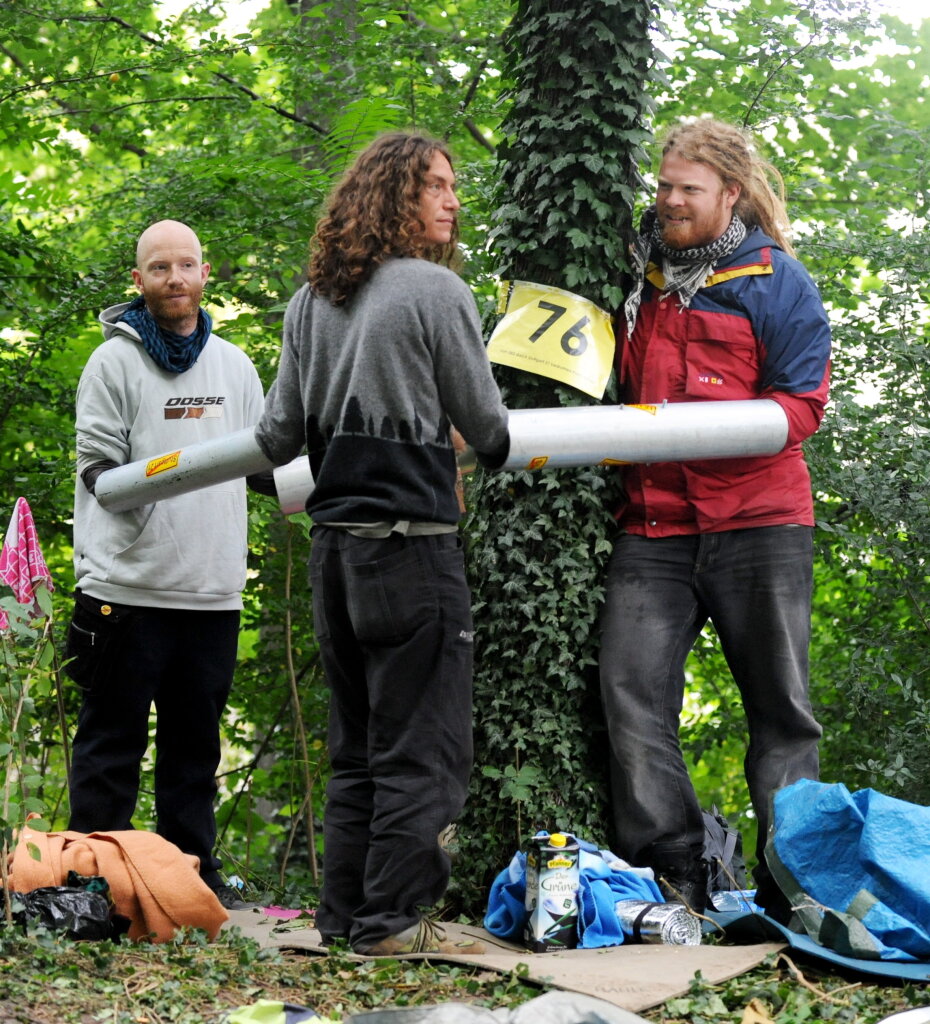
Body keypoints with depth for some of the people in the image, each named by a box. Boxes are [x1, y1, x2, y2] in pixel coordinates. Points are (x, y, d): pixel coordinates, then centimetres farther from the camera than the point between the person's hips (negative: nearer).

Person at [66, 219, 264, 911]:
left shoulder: (234, 365, 16)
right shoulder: (115, 361, 1)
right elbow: (98, 469, -4)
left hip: (214, 589, 5)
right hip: (129, 586, -5)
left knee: (196, 741, 10)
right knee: (113, 738, 0)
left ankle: (195, 870, 17)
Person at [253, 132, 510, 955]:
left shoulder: (309, 303, 11)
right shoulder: (437, 291, -9)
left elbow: (281, 432, 14)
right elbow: (486, 426, -1)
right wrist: (512, 455, 21)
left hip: (335, 544, 7)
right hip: (412, 539, -7)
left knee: (357, 747, 15)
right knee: (423, 747, -1)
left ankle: (345, 914, 18)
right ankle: (393, 920, 0)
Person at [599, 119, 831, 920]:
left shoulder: (777, 280, 2)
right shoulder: (640, 276, 15)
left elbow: (802, 403, -5)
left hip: (757, 523, -3)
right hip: (653, 527, 4)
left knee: (779, 704, 2)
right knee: (631, 690, -10)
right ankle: (672, 875, -6)